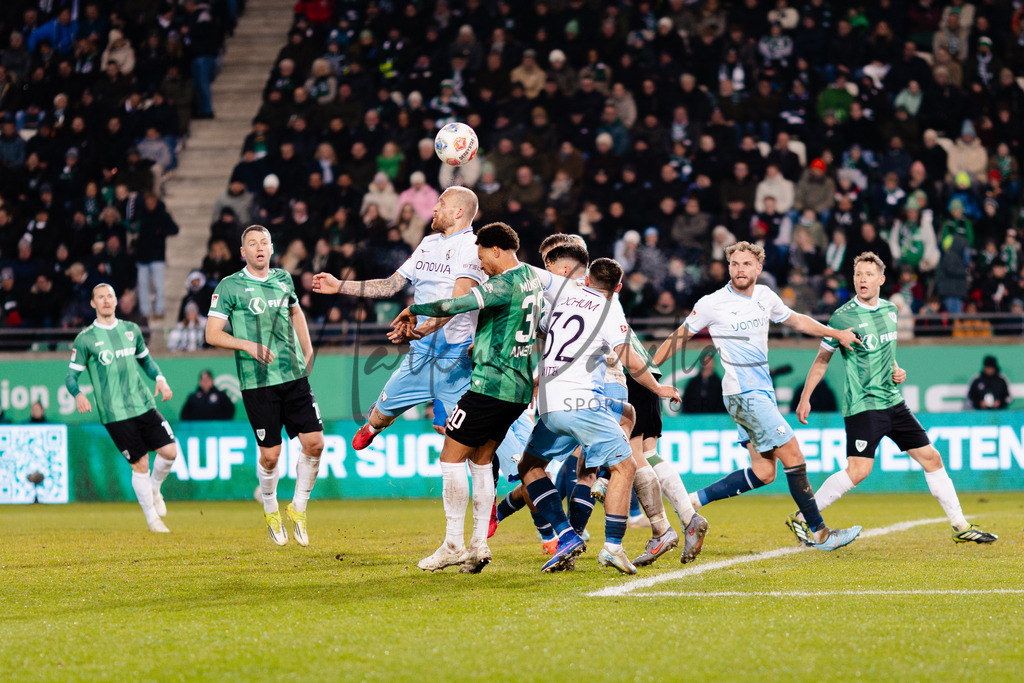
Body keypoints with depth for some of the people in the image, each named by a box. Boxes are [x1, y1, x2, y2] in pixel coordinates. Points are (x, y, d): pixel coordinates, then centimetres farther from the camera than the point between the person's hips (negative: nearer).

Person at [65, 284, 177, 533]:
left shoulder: (131, 330, 11)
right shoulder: (85, 339, -2)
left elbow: (145, 359, 24)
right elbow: (71, 375, 1)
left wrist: (159, 378, 5)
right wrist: (78, 394, -21)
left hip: (144, 405, 4)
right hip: (115, 414, -4)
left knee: (169, 451, -6)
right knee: (140, 463, -5)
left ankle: (154, 489, 25)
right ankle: (152, 519, 11)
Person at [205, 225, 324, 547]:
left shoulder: (283, 279, 12)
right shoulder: (229, 286, -3)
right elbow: (212, 334, -5)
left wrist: (307, 349, 20)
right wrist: (249, 345, -17)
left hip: (294, 376, 4)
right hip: (257, 382, -4)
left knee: (314, 442, -5)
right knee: (270, 454, -3)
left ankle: (298, 508, 15)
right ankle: (271, 511, 24)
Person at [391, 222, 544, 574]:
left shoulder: (505, 284, -16)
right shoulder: (532, 279, 13)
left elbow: (455, 305, -23)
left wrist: (414, 310, -7)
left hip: (491, 384, -9)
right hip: (519, 388, 9)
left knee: (452, 456, -3)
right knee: (480, 460, 15)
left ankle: (453, 544, -4)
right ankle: (479, 544, 8)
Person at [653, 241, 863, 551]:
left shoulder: (765, 296, 9)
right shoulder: (712, 304, -8)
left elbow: (795, 320, 26)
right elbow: (679, 337, 2)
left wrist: (836, 333, 21)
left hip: (762, 391, 8)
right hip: (744, 393, -8)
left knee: (763, 472, 4)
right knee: (793, 456, -10)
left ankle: (695, 501, 10)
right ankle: (820, 533, -4)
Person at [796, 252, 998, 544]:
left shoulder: (890, 310, 9)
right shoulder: (843, 317, -11)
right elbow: (822, 359, -2)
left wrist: (896, 370, 7)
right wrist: (805, 397, -4)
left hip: (893, 401, 7)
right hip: (862, 405, -7)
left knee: (931, 458, 7)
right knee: (858, 471, -18)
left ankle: (960, 526, 16)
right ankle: (801, 517, -6)